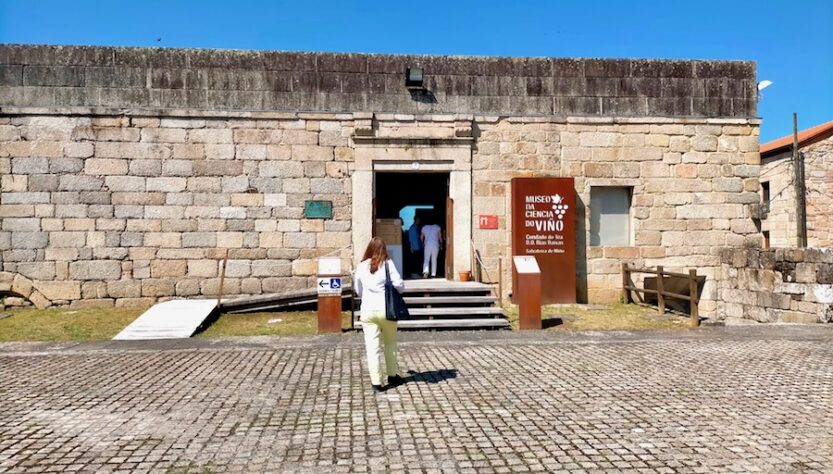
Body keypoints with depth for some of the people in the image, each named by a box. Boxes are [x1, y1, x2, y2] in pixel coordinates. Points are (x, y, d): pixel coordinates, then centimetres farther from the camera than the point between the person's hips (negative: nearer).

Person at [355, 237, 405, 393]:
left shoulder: (361, 266, 4)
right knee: (390, 343, 17)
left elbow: (358, 290, 13)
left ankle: (376, 382, 2)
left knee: (372, 347, 3)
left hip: (367, 311, 1)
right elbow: (399, 285, -8)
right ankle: (392, 376, 29)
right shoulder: (387, 264, -5)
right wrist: (389, 288, 13)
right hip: (386, 309, -1)